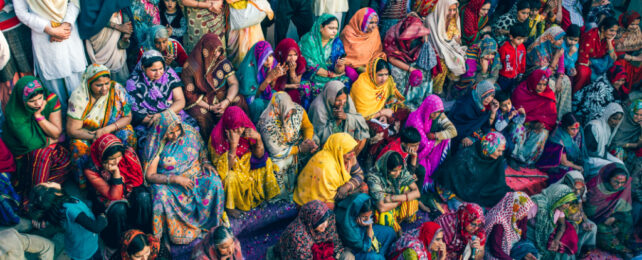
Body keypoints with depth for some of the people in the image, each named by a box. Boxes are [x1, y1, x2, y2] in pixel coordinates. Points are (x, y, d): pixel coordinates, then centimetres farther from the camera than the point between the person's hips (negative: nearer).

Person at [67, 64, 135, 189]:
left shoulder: (117, 90, -16)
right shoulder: (79, 96, -18)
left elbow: (127, 117, -7)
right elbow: (72, 130, -15)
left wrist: (106, 130, -22)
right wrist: (95, 136, -26)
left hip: (115, 129, 1)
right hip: (86, 134, -1)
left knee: (128, 136, -29)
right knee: (79, 147, -31)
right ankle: (86, 185, -9)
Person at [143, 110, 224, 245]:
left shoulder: (190, 133, -2)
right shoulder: (156, 144, -11)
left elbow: (203, 151, 16)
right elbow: (150, 176, -13)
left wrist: (205, 162, -6)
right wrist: (175, 179, -22)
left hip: (195, 176, 3)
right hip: (168, 183, -3)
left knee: (215, 183, -26)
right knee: (162, 197, -36)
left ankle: (209, 222, -6)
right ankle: (175, 231, -15)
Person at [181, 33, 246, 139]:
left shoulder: (223, 62, -3)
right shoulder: (190, 67, -12)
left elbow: (234, 83, -3)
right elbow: (189, 94, -8)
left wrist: (227, 101, -22)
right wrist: (210, 107, -17)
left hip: (222, 97, 3)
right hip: (200, 102, -3)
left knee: (239, 102, -25)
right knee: (202, 116, -34)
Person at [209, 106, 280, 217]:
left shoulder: (247, 130, -15)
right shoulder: (217, 137, -26)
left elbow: (259, 155, -9)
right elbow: (226, 166, -27)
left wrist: (258, 138, -28)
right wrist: (233, 145, -39)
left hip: (246, 165, 5)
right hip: (229, 170, -5)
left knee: (267, 162, -8)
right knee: (231, 178, -35)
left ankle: (263, 193, 10)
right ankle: (230, 206, -7)